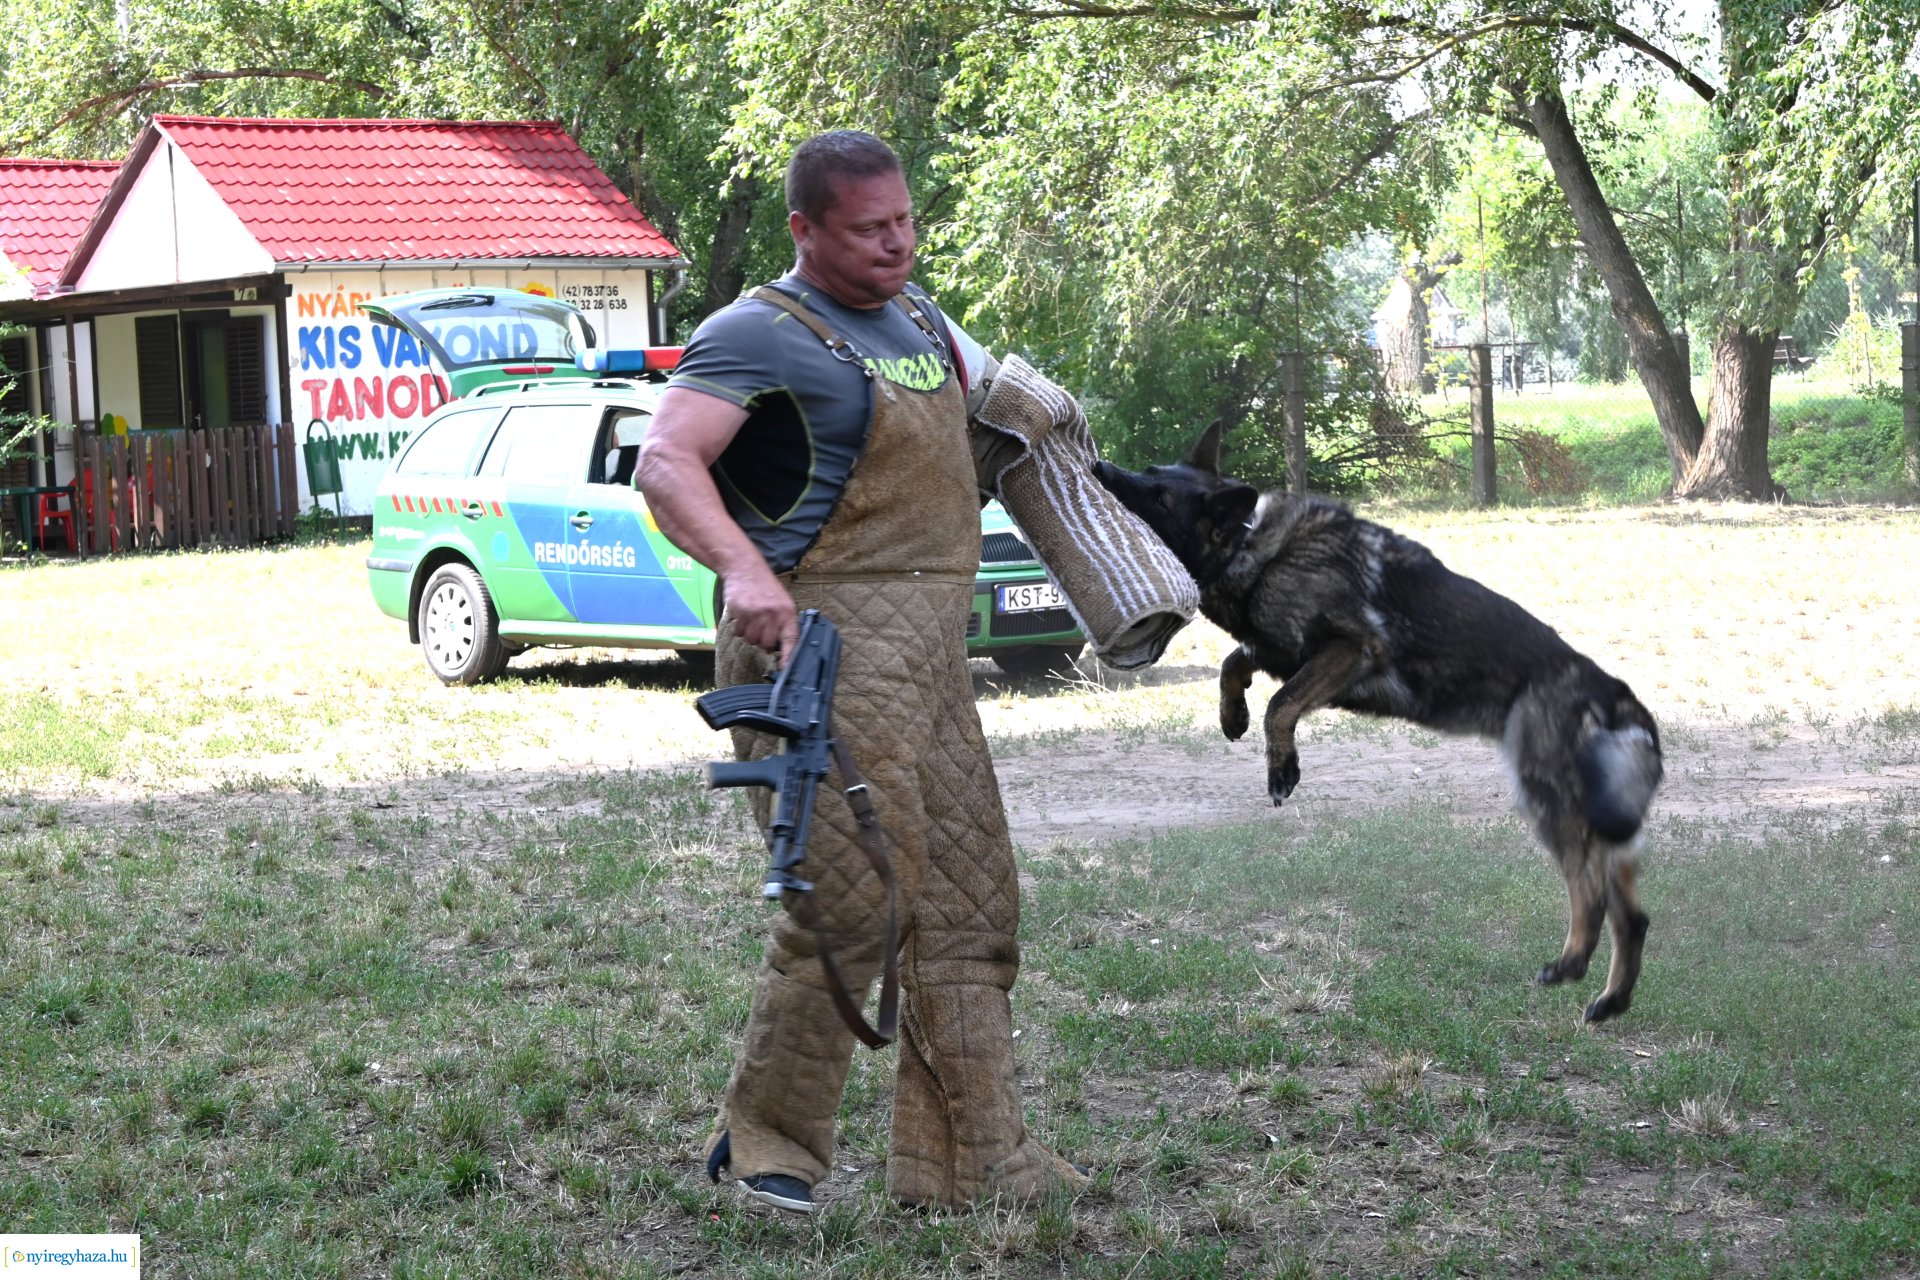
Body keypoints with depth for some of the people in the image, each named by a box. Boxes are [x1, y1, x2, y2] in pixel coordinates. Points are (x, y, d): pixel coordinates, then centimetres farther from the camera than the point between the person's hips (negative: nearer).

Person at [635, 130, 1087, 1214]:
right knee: (851, 903, -12)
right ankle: (765, 1145, 4)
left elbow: (997, 393, 40)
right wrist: (744, 568, -37)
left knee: (968, 903, 9)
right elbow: (665, 464, -22)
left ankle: (971, 1156, 16)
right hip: (826, 646, -9)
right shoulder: (764, 334, -9)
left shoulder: (920, 319, 18)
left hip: (931, 656, 9)